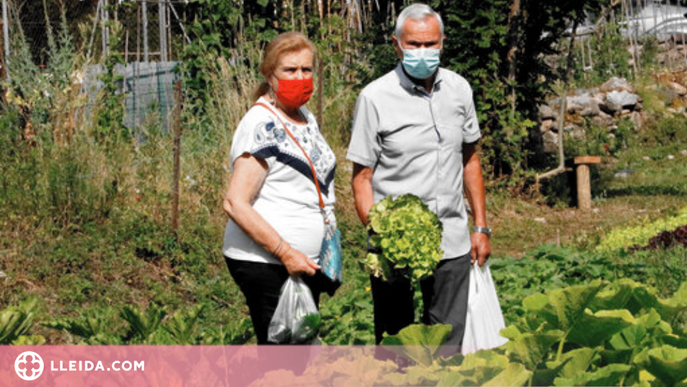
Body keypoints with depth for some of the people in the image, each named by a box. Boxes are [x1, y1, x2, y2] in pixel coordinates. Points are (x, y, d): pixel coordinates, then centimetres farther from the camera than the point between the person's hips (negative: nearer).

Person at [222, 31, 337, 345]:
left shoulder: (306, 118, 14)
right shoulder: (261, 125, -14)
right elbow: (235, 204, -20)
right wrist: (285, 252, -23)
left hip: (305, 263, 9)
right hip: (264, 264, -9)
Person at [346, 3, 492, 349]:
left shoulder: (459, 89, 6)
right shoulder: (375, 97, -7)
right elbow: (362, 177, -6)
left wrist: (481, 228, 13)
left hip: (452, 243, 4)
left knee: (447, 346, 9)